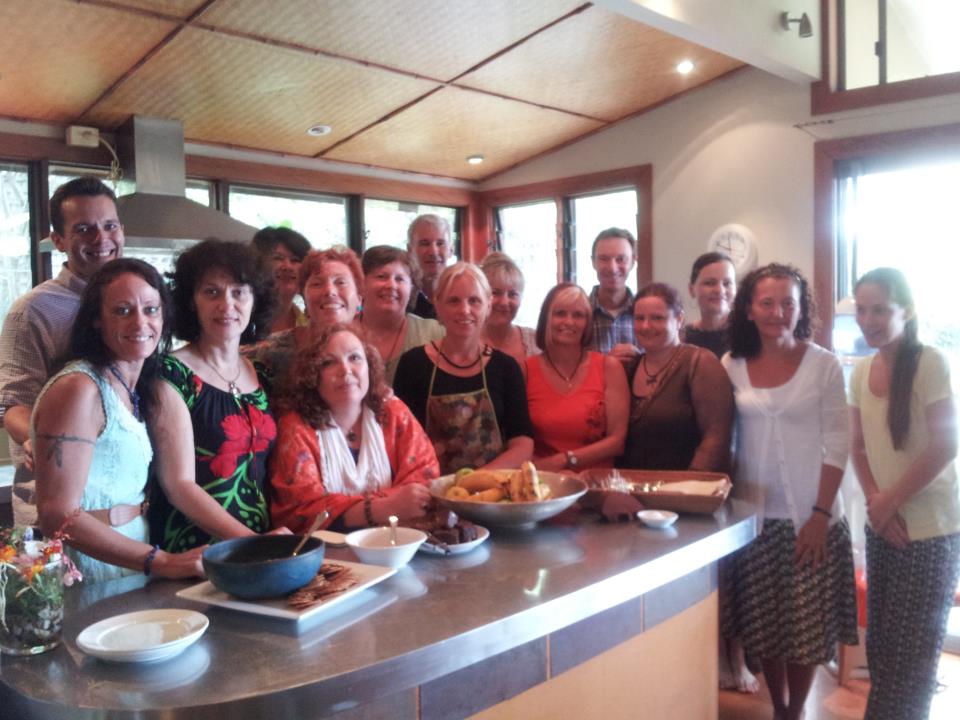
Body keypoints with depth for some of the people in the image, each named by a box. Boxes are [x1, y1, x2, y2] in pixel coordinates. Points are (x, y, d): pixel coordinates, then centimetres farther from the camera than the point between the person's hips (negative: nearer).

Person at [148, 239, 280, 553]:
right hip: (193, 552, -4)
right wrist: (253, 541, -16)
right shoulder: (172, 375, -6)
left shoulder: (261, 375, 11)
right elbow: (179, 486, -10)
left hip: (260, 547, 5)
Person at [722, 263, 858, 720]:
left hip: (809, 514, -2)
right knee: (762, 625, 10)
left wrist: (822, 513, -12)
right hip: (753, 515, 2)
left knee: (807, 625, 4)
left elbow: (837, 443, -6)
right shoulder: (732, 365, 1)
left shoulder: (823, 364, -5)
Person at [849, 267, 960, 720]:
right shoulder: (861, 371, 4)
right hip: (880, 526, 6)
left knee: (912, 648, 4)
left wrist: (890, 500, -13)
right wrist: (875, 501, -7)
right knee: (880, 640, 13)